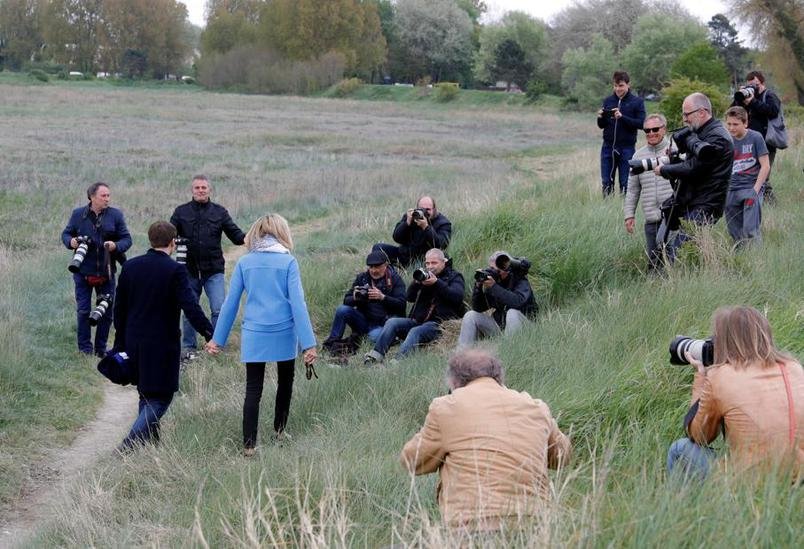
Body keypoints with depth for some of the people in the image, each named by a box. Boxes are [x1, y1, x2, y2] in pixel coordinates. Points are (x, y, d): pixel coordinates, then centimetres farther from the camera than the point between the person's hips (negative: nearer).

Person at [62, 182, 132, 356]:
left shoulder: (115, 215, 1)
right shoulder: (78, 214, 1)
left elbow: (127, 239, 2)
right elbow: (66, 233, 10)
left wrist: (116, 246, -19)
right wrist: (71, 242, -12)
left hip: (106, 272, 1)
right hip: (83, 271, -1)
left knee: (107, 312, 7)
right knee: (83, 311, 0)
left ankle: (101, 349, 20)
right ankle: (84, 349, 10)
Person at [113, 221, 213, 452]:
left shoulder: (130, 266, 3)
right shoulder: (175, 270, -14)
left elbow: (119, 308, 8)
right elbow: (191, 306, -21)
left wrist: (120, 342, 16)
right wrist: (211, 334, -18)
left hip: (134, 342, 6)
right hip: (162, 344, -6)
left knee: (146, 394, 21)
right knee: (160, 397, 1)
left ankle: (151, 441, 28)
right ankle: (129, 443, -11)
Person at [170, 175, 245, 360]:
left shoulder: (219, 212, 6)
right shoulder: (181, 212, 5)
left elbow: (235, 234, 3)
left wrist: (247, 239, -19)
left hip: (214, 271, -1)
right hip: (189, 271, 1)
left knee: (219, 310, -8)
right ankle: (188, 348, 21)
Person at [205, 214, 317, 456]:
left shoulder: (244, 263, 1)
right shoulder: (288, 262, -6)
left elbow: (230, 303, 4)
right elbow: (297, 303, -10)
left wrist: (218, 338, 11)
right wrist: (308, 343, -10)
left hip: (254, 336, 1)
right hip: (284, 334, -1)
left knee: (253, 390, 3)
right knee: (285, 381, 22)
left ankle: (249, 445, -2)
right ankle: (279, 430, 34)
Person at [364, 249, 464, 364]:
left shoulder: (454, 277, 10)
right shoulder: (425, 275, 22)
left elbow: (458, 297, -10)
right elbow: (409, 297, 12)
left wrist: (436, 282, -16)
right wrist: (416, 282, -7)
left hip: (439, 323, -6)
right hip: (418, 320, 6)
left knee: (415, 332, -34)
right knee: (391, 322, -17)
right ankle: (375, 356, -31)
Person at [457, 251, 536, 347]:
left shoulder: (521, 281, -13)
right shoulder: (491, 281, 1)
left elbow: (518, 301, -35)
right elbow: (477, 309, 0)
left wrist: (494, 287, -36)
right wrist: (478, 286, -16)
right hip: (498, 326, 6)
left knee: (512, 313, -35)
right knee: (470, 316, -8)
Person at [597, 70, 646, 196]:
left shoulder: (637, 102, 0)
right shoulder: (608, 101, 9)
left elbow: (641, 123, -9)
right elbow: (601, 126, 12)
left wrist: (622, 117, -21)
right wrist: (600, 118, -11)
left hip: (627, 148, -3)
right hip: (608, 147, 3)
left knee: (625, 183, 0)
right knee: (606, 183, 4)